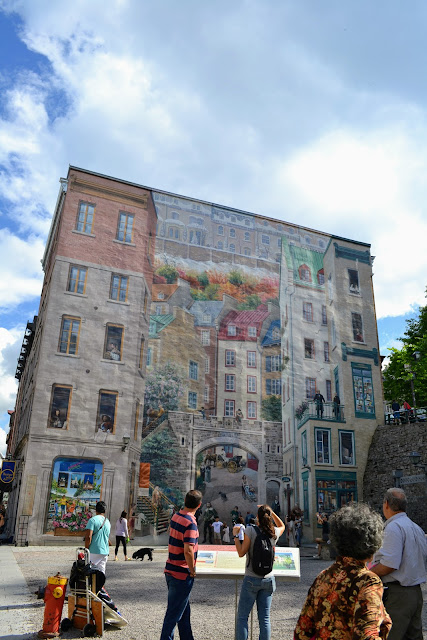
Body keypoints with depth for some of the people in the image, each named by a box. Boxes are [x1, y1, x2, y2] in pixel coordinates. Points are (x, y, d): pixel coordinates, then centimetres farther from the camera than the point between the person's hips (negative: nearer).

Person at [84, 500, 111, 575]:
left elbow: (88, 537, -15)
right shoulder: (107, 522, 11)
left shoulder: (92, 520, -9)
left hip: (94, 551, -6)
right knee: (102, 572, 10)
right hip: (105, 552, 6)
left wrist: (86, 550, -7)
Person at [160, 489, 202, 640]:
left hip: (171, 570, 8)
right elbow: (188, 551, -29)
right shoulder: (190, 523, -22)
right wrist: (192, 570, -15)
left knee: (184, 611, 20)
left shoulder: (175, 516, 5)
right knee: (174, 613, 3)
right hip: (183, 574, -8)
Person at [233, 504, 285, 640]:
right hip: (268, 580, 4)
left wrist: (236, 536, -2)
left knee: (242, 616, 6)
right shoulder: (275, 532, 0)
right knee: (264, 618, 11)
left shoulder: (251, 530, -12)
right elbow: (282, 525, 23)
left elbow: (241, 553, -11)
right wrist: (270, 511, 18)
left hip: (251, 579, -4)